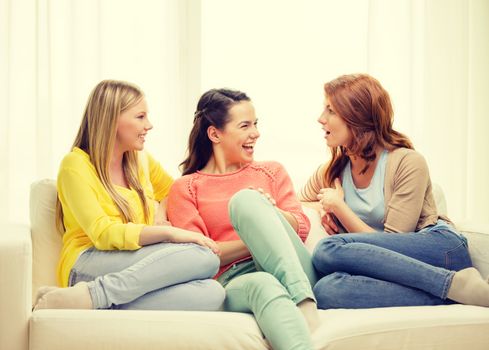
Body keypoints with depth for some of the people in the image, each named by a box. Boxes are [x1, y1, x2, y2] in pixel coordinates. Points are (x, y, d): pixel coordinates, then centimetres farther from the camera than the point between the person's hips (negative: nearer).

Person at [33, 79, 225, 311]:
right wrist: (169, 233, -25)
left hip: (138, 270, 6)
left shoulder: (140, 160, 17)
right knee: (202, 256, -30)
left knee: (211, 295, -28)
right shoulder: (76, 165, -3)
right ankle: (86, 296, -29)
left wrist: (162, 213, 8)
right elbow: (103, 233, -14)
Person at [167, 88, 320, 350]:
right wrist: (260, 239, -8)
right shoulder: (185, 188, 15)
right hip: (234, 281, -2)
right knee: (263, 285, -42)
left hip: (292, 275, 3)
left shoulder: (272, 172, 24)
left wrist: (269, 214, -10)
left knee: (245, 198, -24)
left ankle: (305, 303, -39)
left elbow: (301, 229, 12)